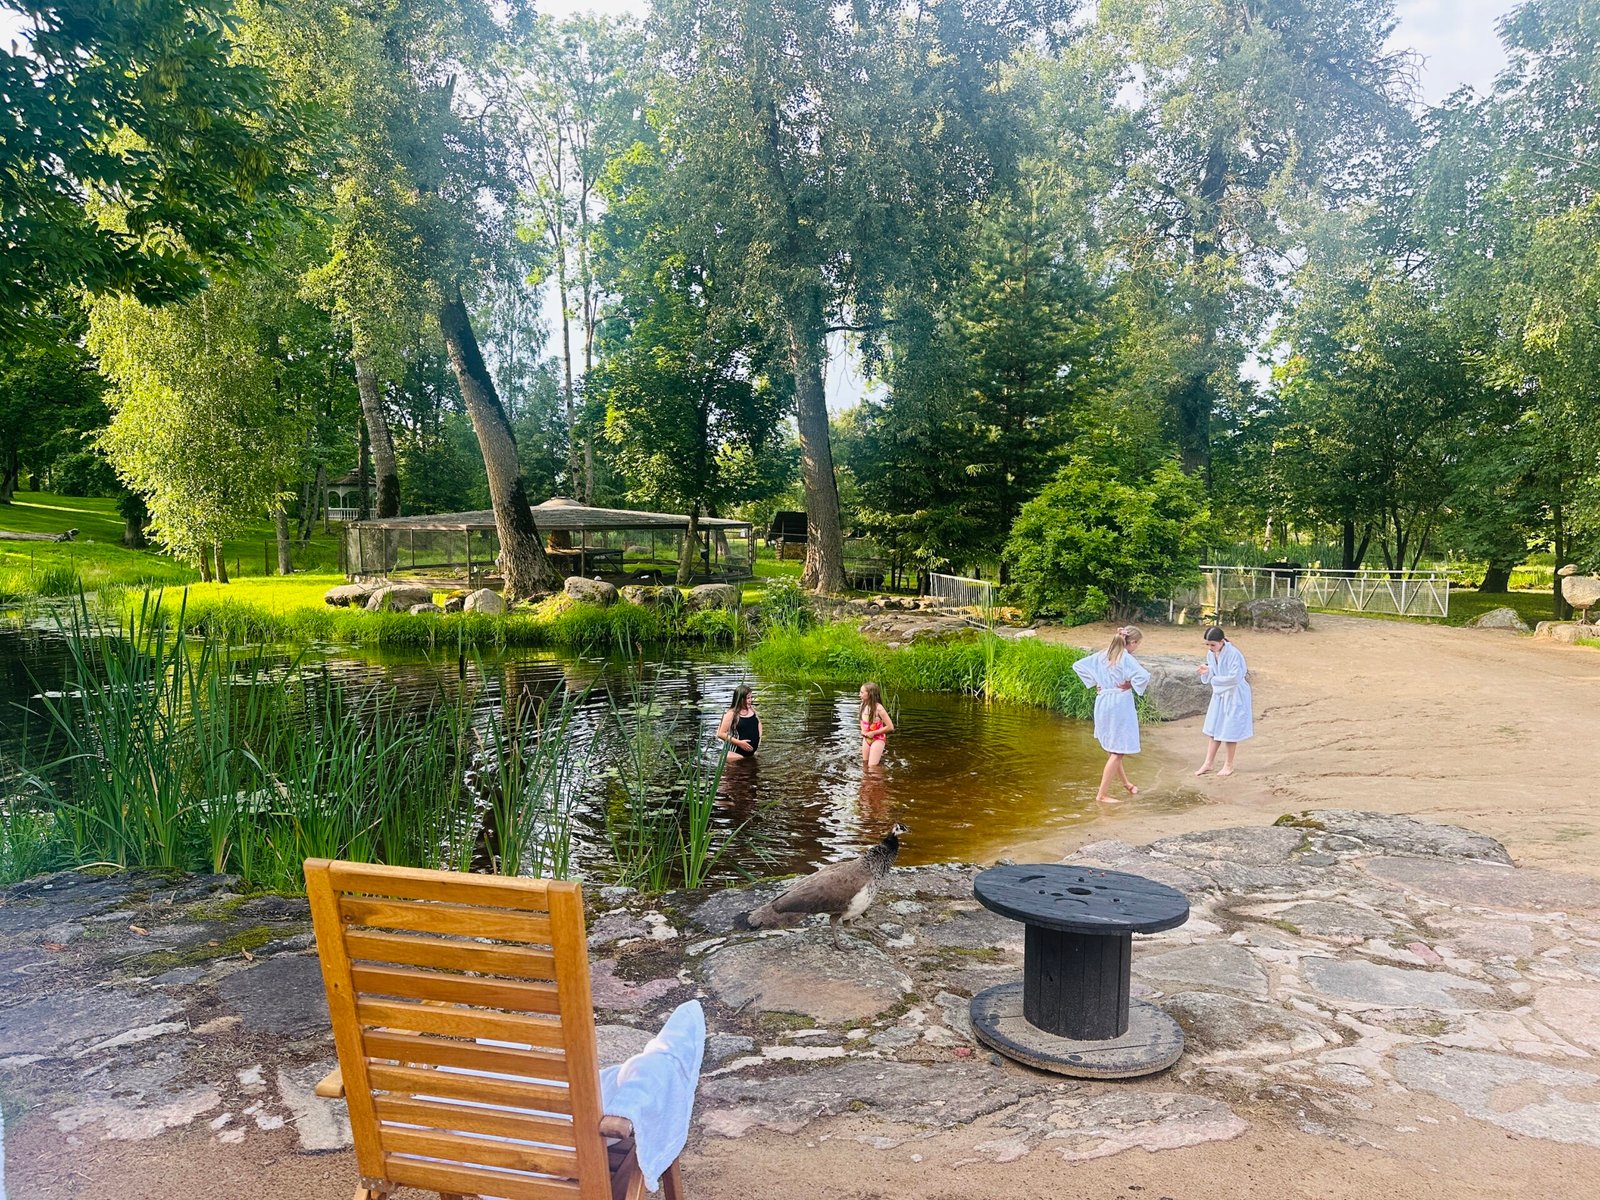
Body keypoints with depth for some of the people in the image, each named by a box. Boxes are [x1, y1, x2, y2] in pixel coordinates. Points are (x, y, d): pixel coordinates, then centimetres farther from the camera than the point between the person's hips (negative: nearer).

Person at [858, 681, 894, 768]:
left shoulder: (878, 708, -23)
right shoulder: (863, 705, -3)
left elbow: (890, 727, -22)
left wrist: (873, 733, -17)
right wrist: (862, 730, 1)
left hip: (877, 739, -7)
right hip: (866, 739, 7)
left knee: (872, 766, -7)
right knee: (865, 763, 12)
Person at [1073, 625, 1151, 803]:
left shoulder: (1101, 655, 3)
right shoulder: (1127, 658, -15)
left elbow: (1078, 665, 6)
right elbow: (1144, 676, -30)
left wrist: (1094, 684, 8)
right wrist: (1131, 684, -10)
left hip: (1102, 704, 7)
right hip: (1120, 704, -7)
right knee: (1118, 751, 3)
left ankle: (1126, 783, 40)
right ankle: (1102, 794, 2)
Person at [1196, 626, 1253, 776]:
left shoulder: (1233, 654, -25)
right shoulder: (1210, 654, -2)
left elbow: (1235, 678, -27)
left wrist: (1214, 679, -19)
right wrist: (1207, 671, -13)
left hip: (1234, 696, -7)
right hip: (1218, 694, 7)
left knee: (1229, 730, 4)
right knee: (1213, 728, 12)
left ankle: (1228, 765, 20)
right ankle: (1209, 762, 24)